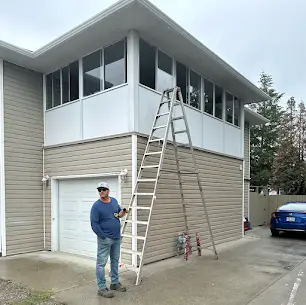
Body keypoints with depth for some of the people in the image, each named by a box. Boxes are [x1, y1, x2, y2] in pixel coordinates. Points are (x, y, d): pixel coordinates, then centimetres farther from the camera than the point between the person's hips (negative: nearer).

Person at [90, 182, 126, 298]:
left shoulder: (114, 201, 2)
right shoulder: (96, 206, -16)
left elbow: (119, 210, 20)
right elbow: (94, 224, -16)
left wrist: (121, 214, -4)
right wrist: (104, 237, -16)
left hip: (116, 237, 7)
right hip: (104, 239, -7)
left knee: (115, 260, 18)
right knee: (101, 263, 0)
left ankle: (115, 283, 32)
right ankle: (101, 288, 11)